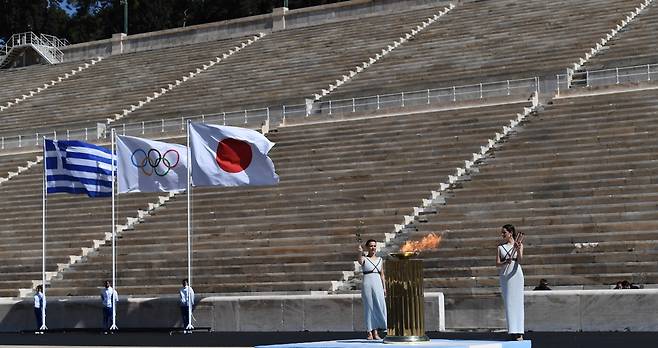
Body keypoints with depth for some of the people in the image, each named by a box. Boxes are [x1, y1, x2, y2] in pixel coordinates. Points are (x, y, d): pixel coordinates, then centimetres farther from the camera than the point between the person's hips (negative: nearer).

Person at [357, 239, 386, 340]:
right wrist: (360, 252, -45)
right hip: (367, 285, -4)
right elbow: (359, 261, -25)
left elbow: (382, 274, 16)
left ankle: (375, 331, 7)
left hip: (378, 285, 4)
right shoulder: (364, 259, 0)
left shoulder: (380, 259, 13)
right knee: (369, 308, -2)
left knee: (379, 307, -2)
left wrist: (384, 287, 10)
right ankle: (369, 332, 2)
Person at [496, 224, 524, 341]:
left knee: (517, 302, -6)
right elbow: (497, 264, 2)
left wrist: (518, 249, -30)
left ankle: (519, 333, -8)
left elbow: (520, 259, -12)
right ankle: (512, 331, 7)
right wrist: (506, 262, -19)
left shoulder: (518, 244, 3)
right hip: (504, 276, 3)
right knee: (508, 304, 3)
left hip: (516, 275, -3)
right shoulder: (500, 247, 10)